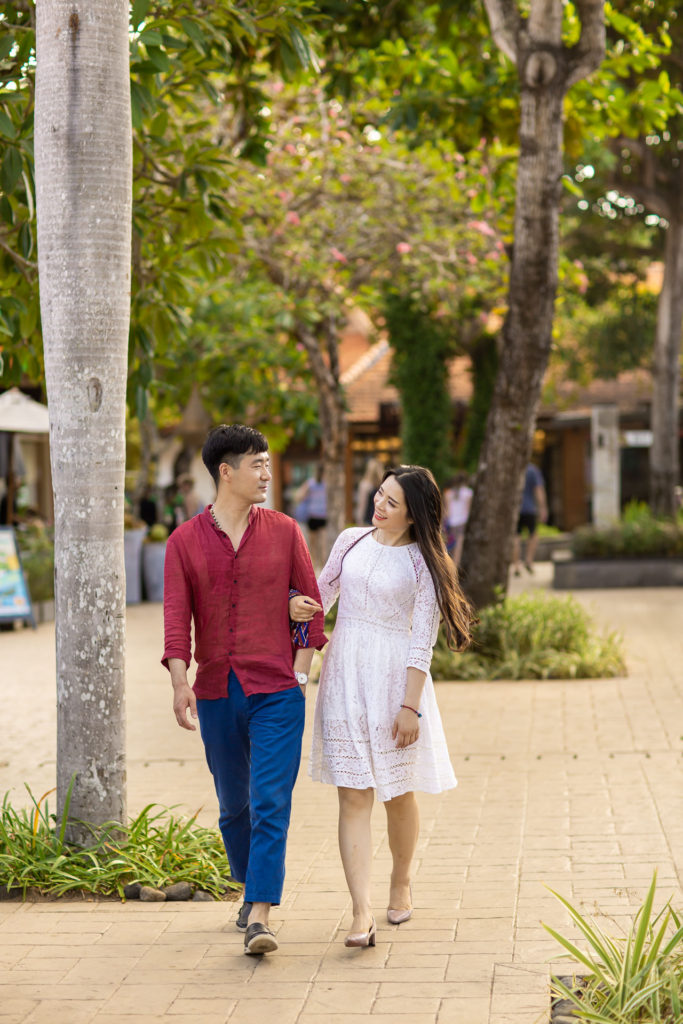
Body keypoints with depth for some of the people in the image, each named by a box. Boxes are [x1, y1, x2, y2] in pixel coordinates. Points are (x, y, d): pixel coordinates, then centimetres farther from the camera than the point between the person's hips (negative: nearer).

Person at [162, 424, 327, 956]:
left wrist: (300, 672, -2)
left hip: (276, 694, -1)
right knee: (233, 806, 14)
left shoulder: (284, 532, 4)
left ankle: (260, 917, -14)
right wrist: (180, 682, -17)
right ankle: (252, 890, 35)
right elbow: (176, 618, -4)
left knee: (270, 804, -11)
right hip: (216, 694, 2)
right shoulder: (185, 541, 3)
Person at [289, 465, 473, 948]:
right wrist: (298, 605, -7)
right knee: (354, 796, -5)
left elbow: (423, 640, -7)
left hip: (394, 676, -2)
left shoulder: (423, 563, -4)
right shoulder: (351, 541, 7)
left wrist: (410, 705, -13)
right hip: (344, 673, 3)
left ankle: (401, 883, 37)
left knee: (398, 791, 11)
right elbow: (323, 592, 17)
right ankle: (362, 914, -11)